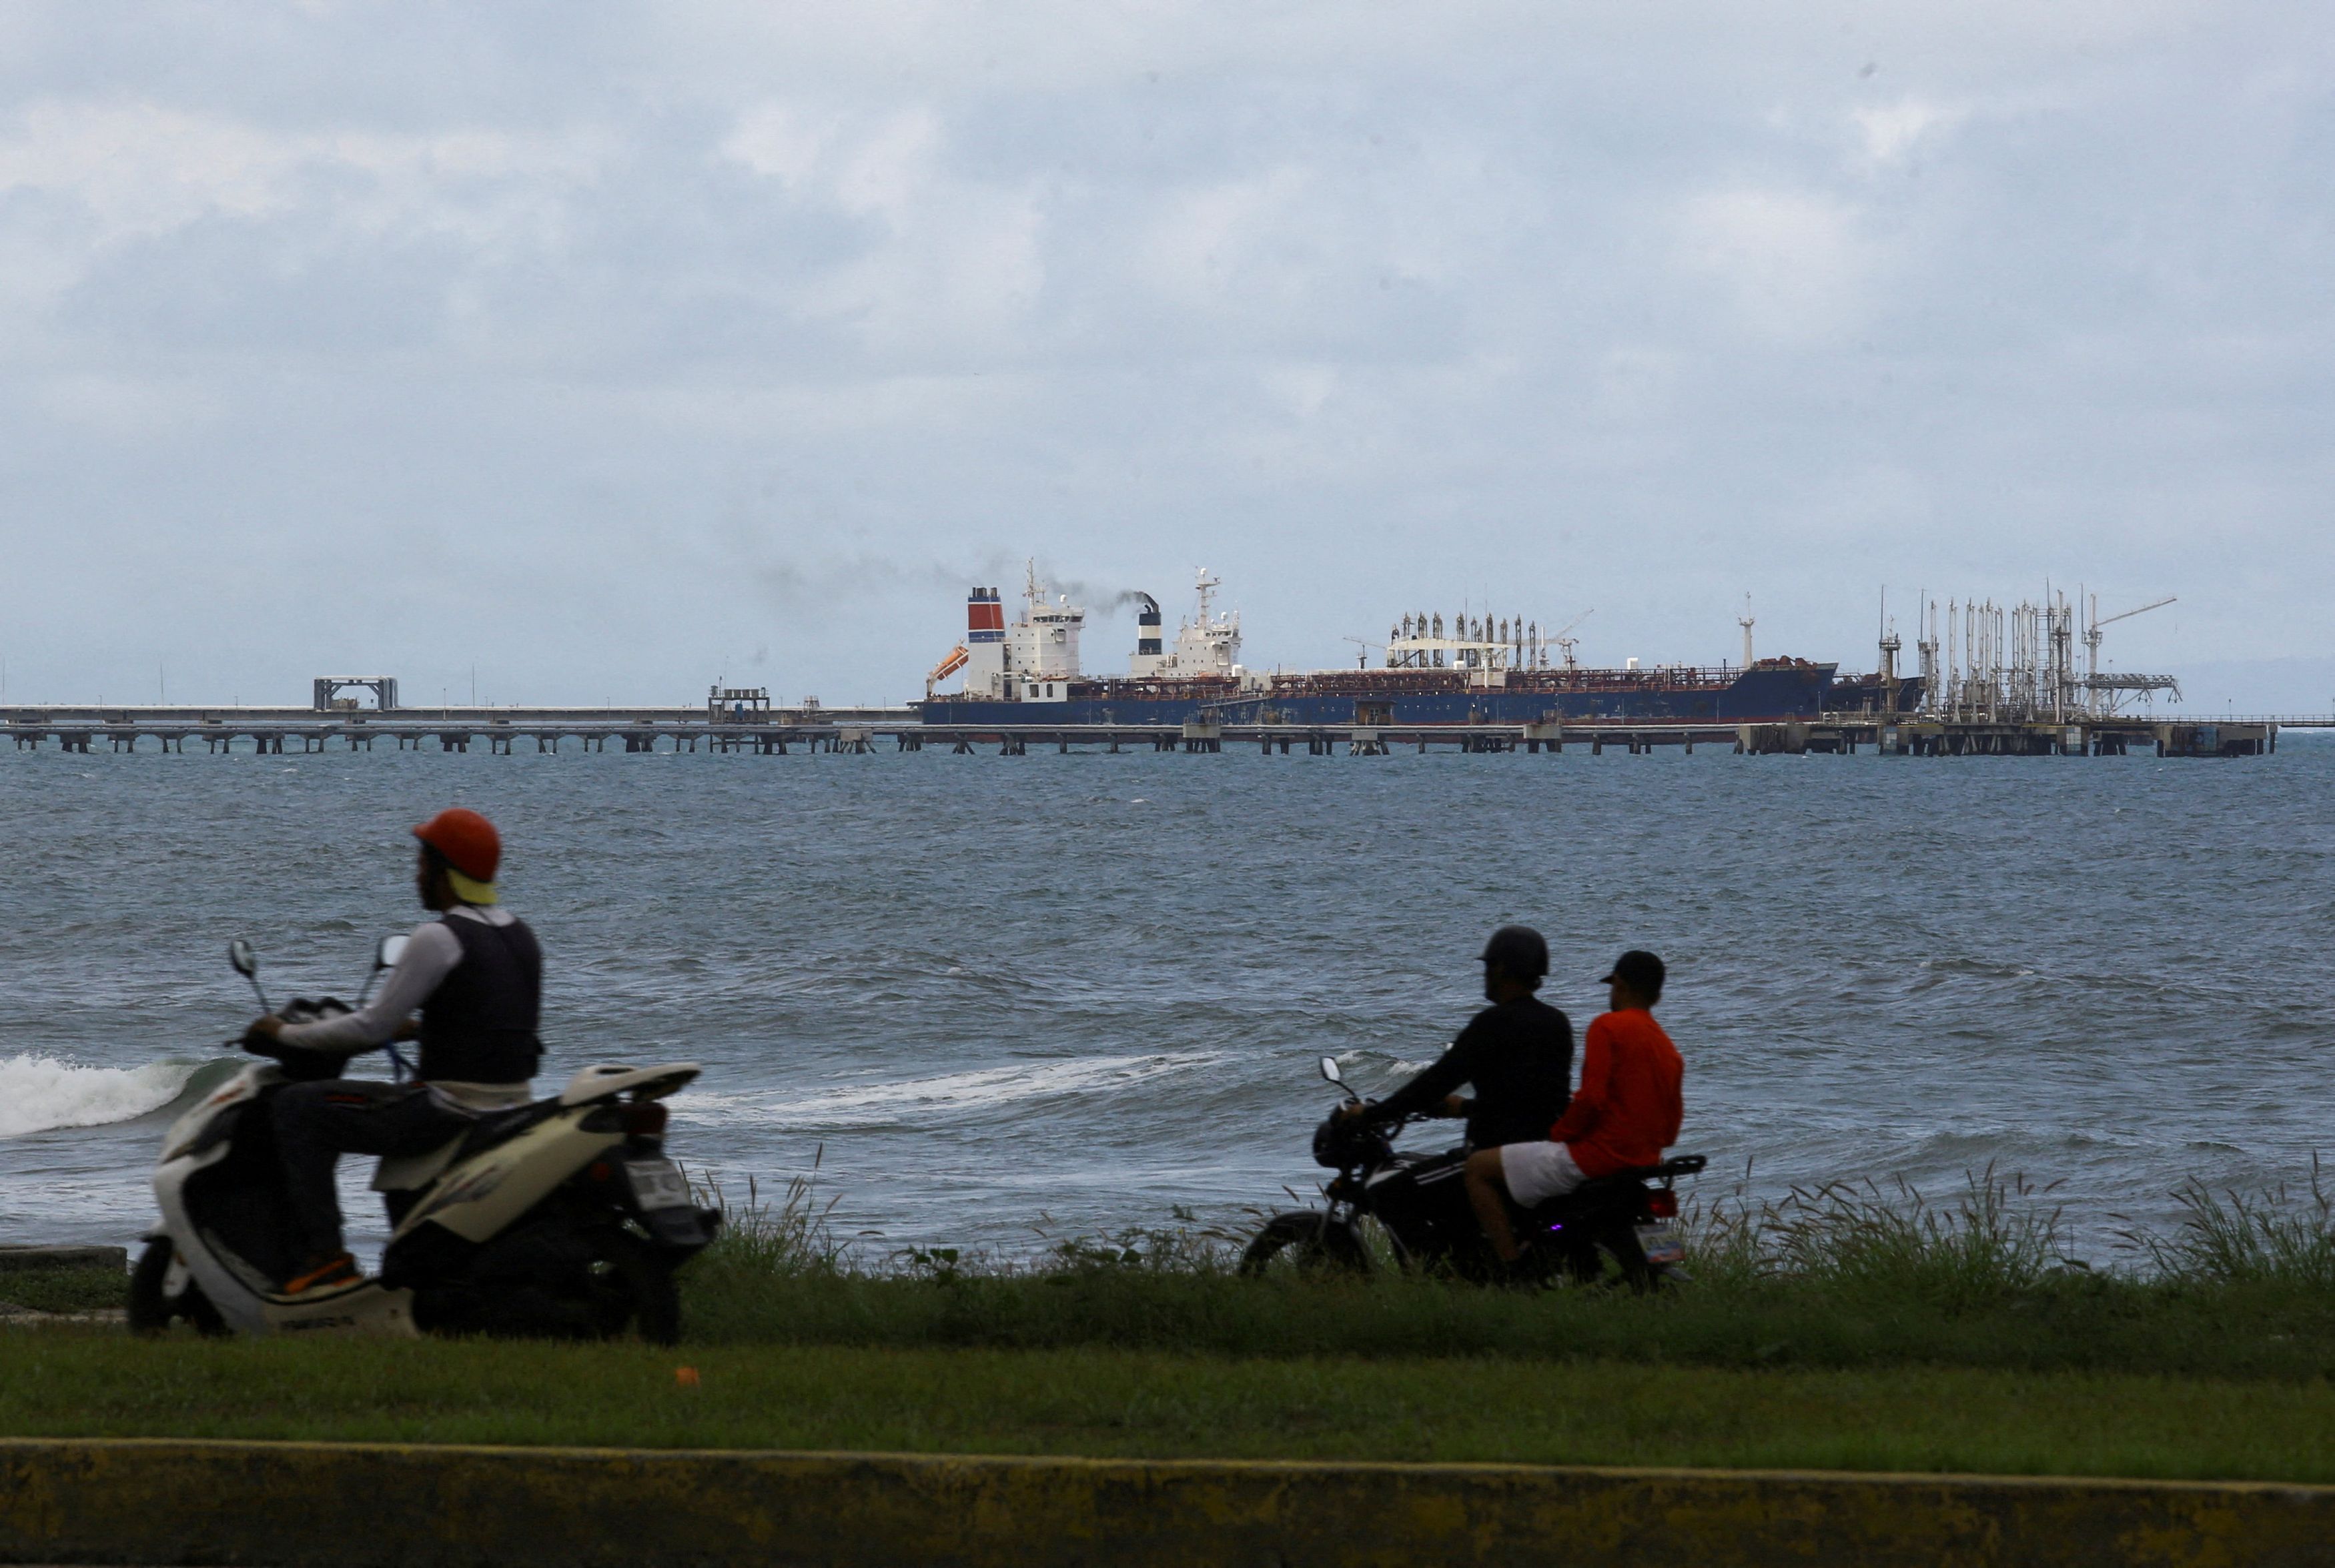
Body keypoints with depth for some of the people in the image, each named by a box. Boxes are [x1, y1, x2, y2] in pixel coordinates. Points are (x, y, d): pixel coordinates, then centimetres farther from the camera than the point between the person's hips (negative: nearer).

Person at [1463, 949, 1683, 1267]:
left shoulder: (1608, 1026, -11)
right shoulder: (1668, 1048, 13)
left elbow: (1592, 1098, -20)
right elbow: (1670, 1132, 15)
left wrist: (1559, 1133, -5)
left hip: (1597, 1154, -9)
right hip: (1644, 1160, 9)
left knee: (1479, 1167, -1)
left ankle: (1513, 1265, -9)